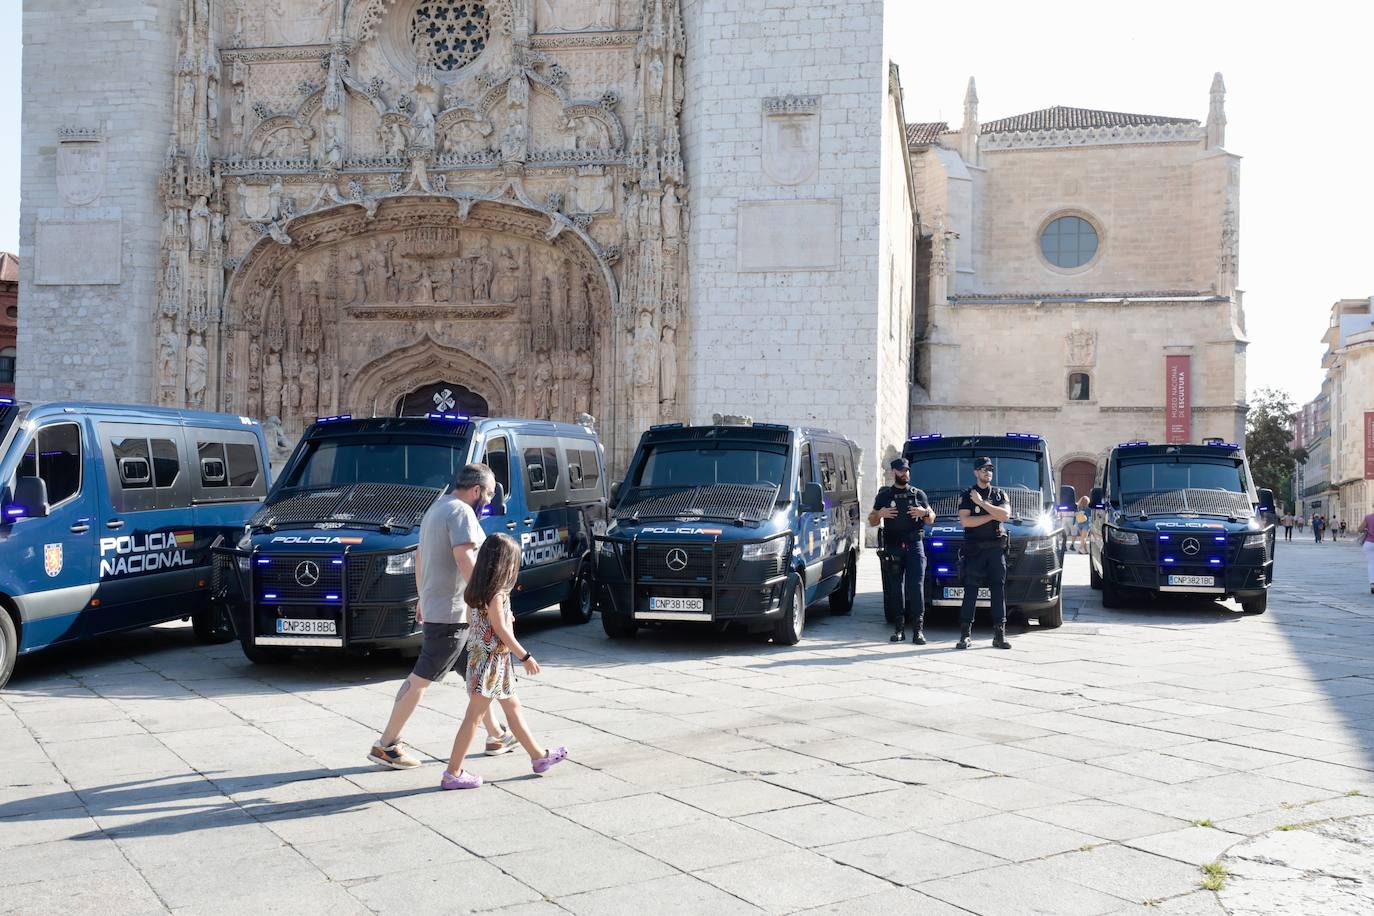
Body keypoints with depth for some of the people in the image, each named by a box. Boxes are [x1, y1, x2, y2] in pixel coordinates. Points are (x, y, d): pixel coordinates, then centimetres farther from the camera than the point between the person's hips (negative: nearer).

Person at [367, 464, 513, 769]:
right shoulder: (461, 512, -15)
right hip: (452, 611, -11)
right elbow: (464, 559, -26)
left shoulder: (437, 508, 18)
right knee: (420, 680, -5)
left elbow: (419, 556, 24)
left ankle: (496, 736, 26)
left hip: (434, 606, 11)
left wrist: (423, 598, 29)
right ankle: (386, 746, 0)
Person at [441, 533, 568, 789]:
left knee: (513, 707, 18)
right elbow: (500, 629, -19)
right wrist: (525, 657, -14)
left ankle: (539, 757, 30)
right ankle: (453, 773, -2)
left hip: (484, 656, 10)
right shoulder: (496, 592, -18)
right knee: (475, 715, -6)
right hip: (491, 659, -10)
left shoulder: (480, 588, 9)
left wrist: (507, 617, 23)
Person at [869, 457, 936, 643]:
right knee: (895, 588, 1)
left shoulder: (918, 494, 14)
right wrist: (880, 514, -8)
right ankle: (899, 629, 7)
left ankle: (918, 629, -11)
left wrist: (925, 512, -5)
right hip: (892, 548, 1)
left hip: (914, 546, -1)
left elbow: (931, 519, 18)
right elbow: (872, 521, 14)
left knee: (917, 586, -10)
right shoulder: (884, 495, 12)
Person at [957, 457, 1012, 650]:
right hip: (974, 549, -2)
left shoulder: (1000, 494, 13)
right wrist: (992, 515, -6)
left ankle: (999, 634, 3)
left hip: (996, 549, 2)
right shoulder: (967, 495, 6)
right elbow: (965, 521, -9)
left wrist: (981, 503, -8)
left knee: (998, 591, 1)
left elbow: (1005, 515, -5)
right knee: (970, 591, -4)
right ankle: (965, 634, -2)